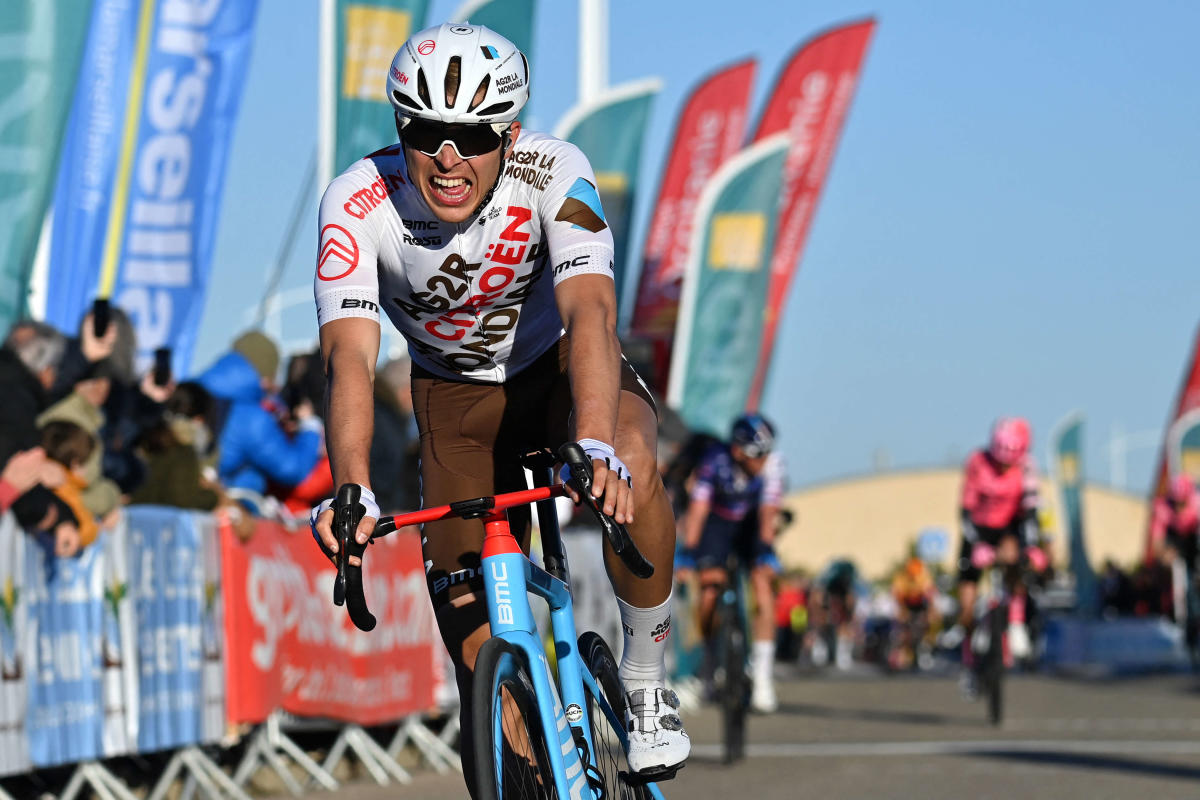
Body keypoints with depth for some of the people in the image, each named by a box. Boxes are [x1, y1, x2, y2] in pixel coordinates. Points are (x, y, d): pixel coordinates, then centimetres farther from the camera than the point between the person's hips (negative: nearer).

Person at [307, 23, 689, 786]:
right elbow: (350, 356, -38)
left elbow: (590, 313, -45)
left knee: (630, 465, -36)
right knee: (481, 645, -7)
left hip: (559, 365, -2)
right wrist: (352, 490, -57)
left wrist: (595, 445, -63)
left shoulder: (554, 173, -31)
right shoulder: (359, 203, -28)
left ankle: (647, 680, -16)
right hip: (455, 393, 2)